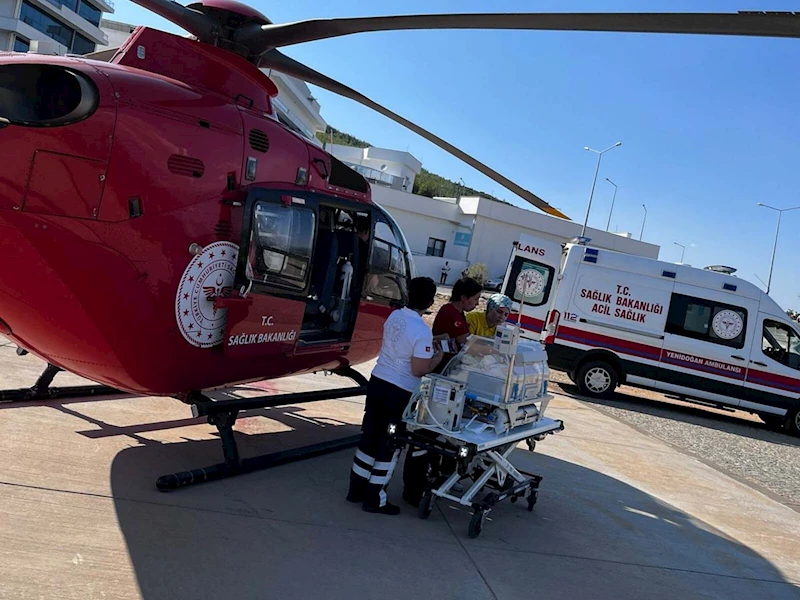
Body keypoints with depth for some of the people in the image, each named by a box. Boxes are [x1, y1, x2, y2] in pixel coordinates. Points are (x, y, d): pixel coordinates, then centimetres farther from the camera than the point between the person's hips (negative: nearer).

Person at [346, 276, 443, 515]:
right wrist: (438, 357, -2)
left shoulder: (394, 316, 3)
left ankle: (357, 488, 27)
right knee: (389, 444, 5)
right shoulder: (423, 331, -20)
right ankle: (375, 499, 13)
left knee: (369, 436, 16)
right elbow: (418, 370, -20)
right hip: (399, 392, -7)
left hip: (377, 381, 7)